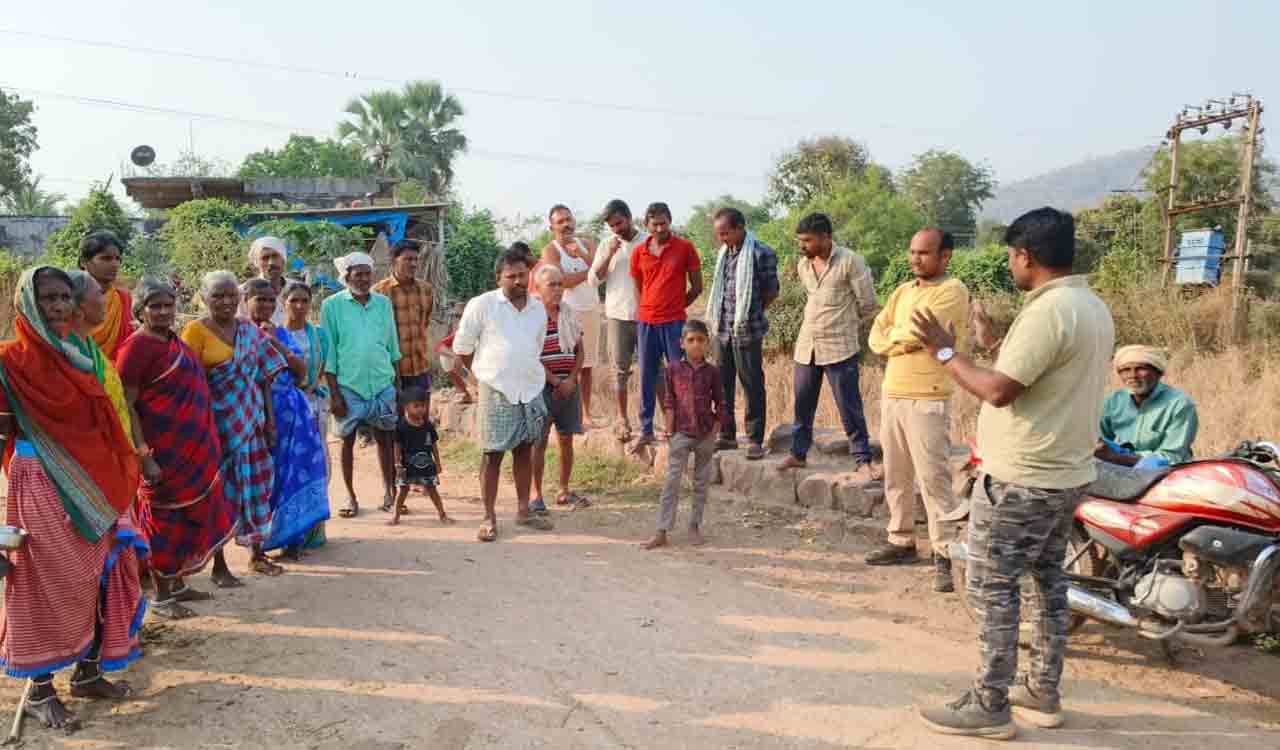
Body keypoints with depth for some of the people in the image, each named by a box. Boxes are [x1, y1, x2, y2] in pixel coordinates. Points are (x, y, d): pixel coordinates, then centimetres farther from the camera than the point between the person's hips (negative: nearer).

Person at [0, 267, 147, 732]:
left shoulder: (76, 354, 10)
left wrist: (117, 478, 15)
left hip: (94, 483, 7)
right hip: (44, 487, -7)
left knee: (103, 576, 11)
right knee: (53, 585, 1)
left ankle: (88, 672, 26)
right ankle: (39, 691, 16)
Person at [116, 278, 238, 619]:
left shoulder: (174, 341, 11)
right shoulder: (137, 347, -14)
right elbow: (125, 406, -17)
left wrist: (204, 446, 19)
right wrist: (144, 457, -22)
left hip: (192, 447, 8)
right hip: (164, 451, -8)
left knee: (189, 515, 16)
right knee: (166, 518, 1)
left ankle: (178, 584, 29)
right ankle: (161, 596, 14)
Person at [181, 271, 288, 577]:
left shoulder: (249, 330, 7)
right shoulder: (196, 331, -8)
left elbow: (264, 377, 9)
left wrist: (269, 419, 5)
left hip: (252, 421, 5)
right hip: (218, 423, -5)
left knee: (256, 483, 11)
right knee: (220, 489, 3)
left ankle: (257, 554, 27)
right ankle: (218, 565, 16)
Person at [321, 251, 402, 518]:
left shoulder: (383, 303, 5)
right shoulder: (332, 305, -3)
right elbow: (328, 353, -3)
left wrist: (398, 383, 10)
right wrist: (334, 394, -7)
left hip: (382, 383, 2)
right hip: (348, 385, -2)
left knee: (385, 438, 9)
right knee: (348, 439, 7)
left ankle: (389, 490, 21)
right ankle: (350, 496, 18)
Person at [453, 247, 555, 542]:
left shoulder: (539, 309, 8)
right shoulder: (481, 305, -7)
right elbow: (462, 347, 0)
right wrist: (485, 373, 6)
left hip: (531, 389, 5)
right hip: (496, 392, -5)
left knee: (524, 450, 12)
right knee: (492, 454, 0)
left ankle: (523, 511, 23)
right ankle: (489, 517, 9)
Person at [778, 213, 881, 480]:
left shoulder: (850, 261, -11)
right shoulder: (803, 265, 8)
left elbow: (867, 303, -6)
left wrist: (846, 324, 9)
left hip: (839, 348, -6)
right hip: (806, 346, 6)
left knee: (850, 408, -2)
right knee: (802, 405, 13)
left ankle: (863, 461, 7)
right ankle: (798, 454, 27)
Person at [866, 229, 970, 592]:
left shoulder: (953, 291, -8)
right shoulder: (903, 291, 16)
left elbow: (917, 330, -20)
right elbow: (876, 339, 8)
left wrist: (894, 334, 0)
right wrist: (907, 340, -9)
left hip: (927, 401, -8)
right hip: (891, 395, 8)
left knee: (933, 479, -7)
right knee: (896, 477, 14)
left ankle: (945, 555, 0)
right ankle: (902, 541, 26)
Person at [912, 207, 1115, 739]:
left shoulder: (1048, 310, -22)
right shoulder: (1094, 307, 10)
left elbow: (998, 392, -24)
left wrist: (944, 351, -12)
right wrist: (996, 346, 26)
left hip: (1021, 481, -10)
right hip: (1066, 474, 10)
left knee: (991, 588, -1)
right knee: (1048, 580, 18)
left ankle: (990, 707, 7)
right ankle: (1044, 693, 29)